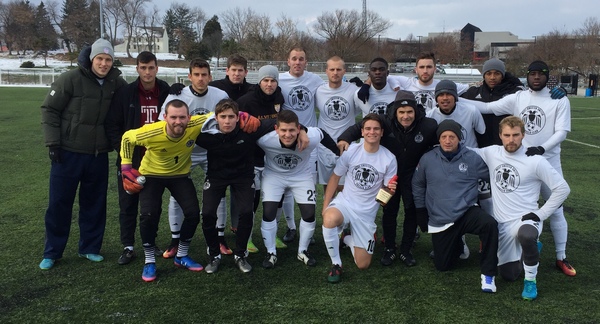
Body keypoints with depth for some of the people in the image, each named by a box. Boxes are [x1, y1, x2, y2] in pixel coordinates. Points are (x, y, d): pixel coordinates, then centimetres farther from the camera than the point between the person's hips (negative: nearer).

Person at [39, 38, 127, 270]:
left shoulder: (116, 83, -1)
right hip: (68, 153, -3)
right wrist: (52, 142, -11)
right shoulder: (71, 79, -12)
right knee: (59, 203, 5)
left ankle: (90, 248, 26)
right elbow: (50, 109, -6)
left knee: (95, 204, 10)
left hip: (99, 155, 3)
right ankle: (52, 252, 19)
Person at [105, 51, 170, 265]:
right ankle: (128, 247, 17)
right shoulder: (124, 94, -5)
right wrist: (123, 149, -10)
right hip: (130, 160, -1)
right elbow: (112, 125, -2)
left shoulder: (166, 93, -1)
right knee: (128, 205, 6)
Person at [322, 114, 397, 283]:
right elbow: (335, 178, 1)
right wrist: (325, 206, -4)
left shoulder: (389, 159, -10)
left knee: (363, 264, 3)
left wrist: (391, 189, -25)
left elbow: (387, 190, 0)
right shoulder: (351, 151, -9)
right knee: (329, 220, -38)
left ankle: (347, 239, 36)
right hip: (344, 202, -1)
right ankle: (336, 264, -14)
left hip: (367, 212, 1)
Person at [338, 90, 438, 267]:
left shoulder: (428, 126, -21)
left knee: (412, 211, 7)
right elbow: (359, 127, -16)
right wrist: (345, 138, -34)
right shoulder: (385, 123, -23)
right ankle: (389, 249, 24)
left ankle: (405, 250, 23)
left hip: (413, 175, 1)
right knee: (389, 211, 7)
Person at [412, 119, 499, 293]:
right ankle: (457, 245, 40)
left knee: (490, 224, -34)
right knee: (442, 266, 6)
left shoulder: (472, 158, -6)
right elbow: (417, 185, 11)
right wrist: (421, 212, 11)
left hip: (467, 212, -1)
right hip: (439, 221, 2)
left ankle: (488, 274, -18)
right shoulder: (427, 159, -3)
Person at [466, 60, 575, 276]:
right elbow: (487, 108, -2)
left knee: (556, 210, 6)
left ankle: (561, 258, 19)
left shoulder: (560, 100, -4)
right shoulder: (517, 98, 1)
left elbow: (562, 131, -11)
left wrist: (541, 148, -26)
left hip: (549, 162, -2)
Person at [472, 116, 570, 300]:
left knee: (526, 235, -42)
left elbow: (562, 188, -7)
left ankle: (530, 279, -14)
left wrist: (540, 214, -11)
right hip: (501, 223, 5)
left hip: (525, 220, -4)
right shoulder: (491, 153, 1)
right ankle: (530, 248, 38)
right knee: (508, 275, 8)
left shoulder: (535, 161, -11)